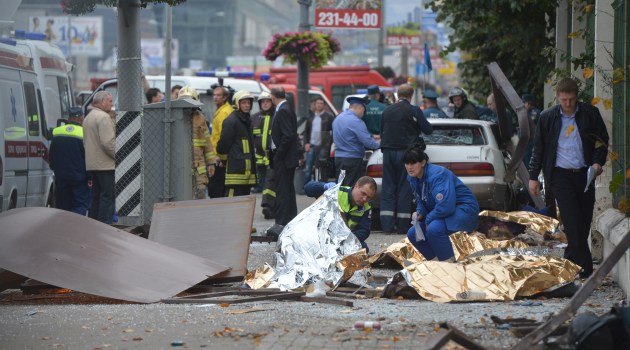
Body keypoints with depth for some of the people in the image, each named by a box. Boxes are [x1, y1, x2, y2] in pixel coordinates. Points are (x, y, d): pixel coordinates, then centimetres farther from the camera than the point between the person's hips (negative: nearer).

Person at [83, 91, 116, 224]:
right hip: (105, 164, -10)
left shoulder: (88, 117, 19)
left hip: (91, 164, 10)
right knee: (108, 197, -7)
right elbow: (108, 142, -22)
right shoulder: (103, 117, -14)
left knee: (96, 197, 14)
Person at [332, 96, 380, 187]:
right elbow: (368, 142, -21)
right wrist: (378, 144, 1)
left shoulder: (338, 119, 12)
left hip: (338, 158, 9)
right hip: (353, 159, -9)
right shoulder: (356, 121, -16)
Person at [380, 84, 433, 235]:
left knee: (388, 188, 6)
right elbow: (428, 130, -1)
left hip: (388, 151, 4)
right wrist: (416, 130, 19)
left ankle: (387, 224, -1)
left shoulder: (387, 111, 9)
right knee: (404, 188, 0)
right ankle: (402, 226, -1)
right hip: (405, 151, -4)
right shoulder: (414, 111, -5)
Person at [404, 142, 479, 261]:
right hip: (440, 213, 10)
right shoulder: (413, 178, 1)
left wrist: (427, 219, -20)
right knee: (413, 234, 2)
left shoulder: (436, 175, -27)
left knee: (434, 229, -34)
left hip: (464, 210, -10)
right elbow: (421, 201, 15)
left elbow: (445, 206, -34)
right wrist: (419, 213, -8)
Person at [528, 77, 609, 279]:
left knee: (584, 221, 4)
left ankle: (571, 259, 20)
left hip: (584, 174, 2)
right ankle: (585, 267, -8)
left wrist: (598, 162, -6)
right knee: (573, 221, -10)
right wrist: (533, 177, 7)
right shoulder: (547, 117, 2)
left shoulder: (590, 114, 2)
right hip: (561, 175, -2)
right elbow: (538, 149, 9)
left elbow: (602, 140, 11)